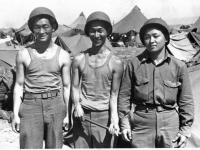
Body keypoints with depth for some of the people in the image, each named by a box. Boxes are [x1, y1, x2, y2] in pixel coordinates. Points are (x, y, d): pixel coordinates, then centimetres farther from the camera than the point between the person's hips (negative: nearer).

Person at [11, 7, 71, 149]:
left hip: (55, 107, 1)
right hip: (31, 106, -1)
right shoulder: (23, 54, 0)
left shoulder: (63, 56, 1)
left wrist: (67, 114, 4)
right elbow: (19, 85, 3)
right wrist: (16, 114, -1)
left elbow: (66, 86, 5)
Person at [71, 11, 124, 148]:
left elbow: (114, 94, -3)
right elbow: (75, 87, 6)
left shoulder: (116, 63, -4)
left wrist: (114, 119, -14)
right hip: (82, 115, 2)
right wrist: (77, 105, -11)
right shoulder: (79, 59, 3)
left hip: (104, 116, -2)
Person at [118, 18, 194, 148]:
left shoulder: (178, 66, -1)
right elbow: (124, 96, 3)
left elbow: (186, 100, 4)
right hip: (141, 123, 0)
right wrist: (125, 123, 1)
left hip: (170, 123, 1)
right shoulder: (134, 64, -2)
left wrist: (185, 129, 2)